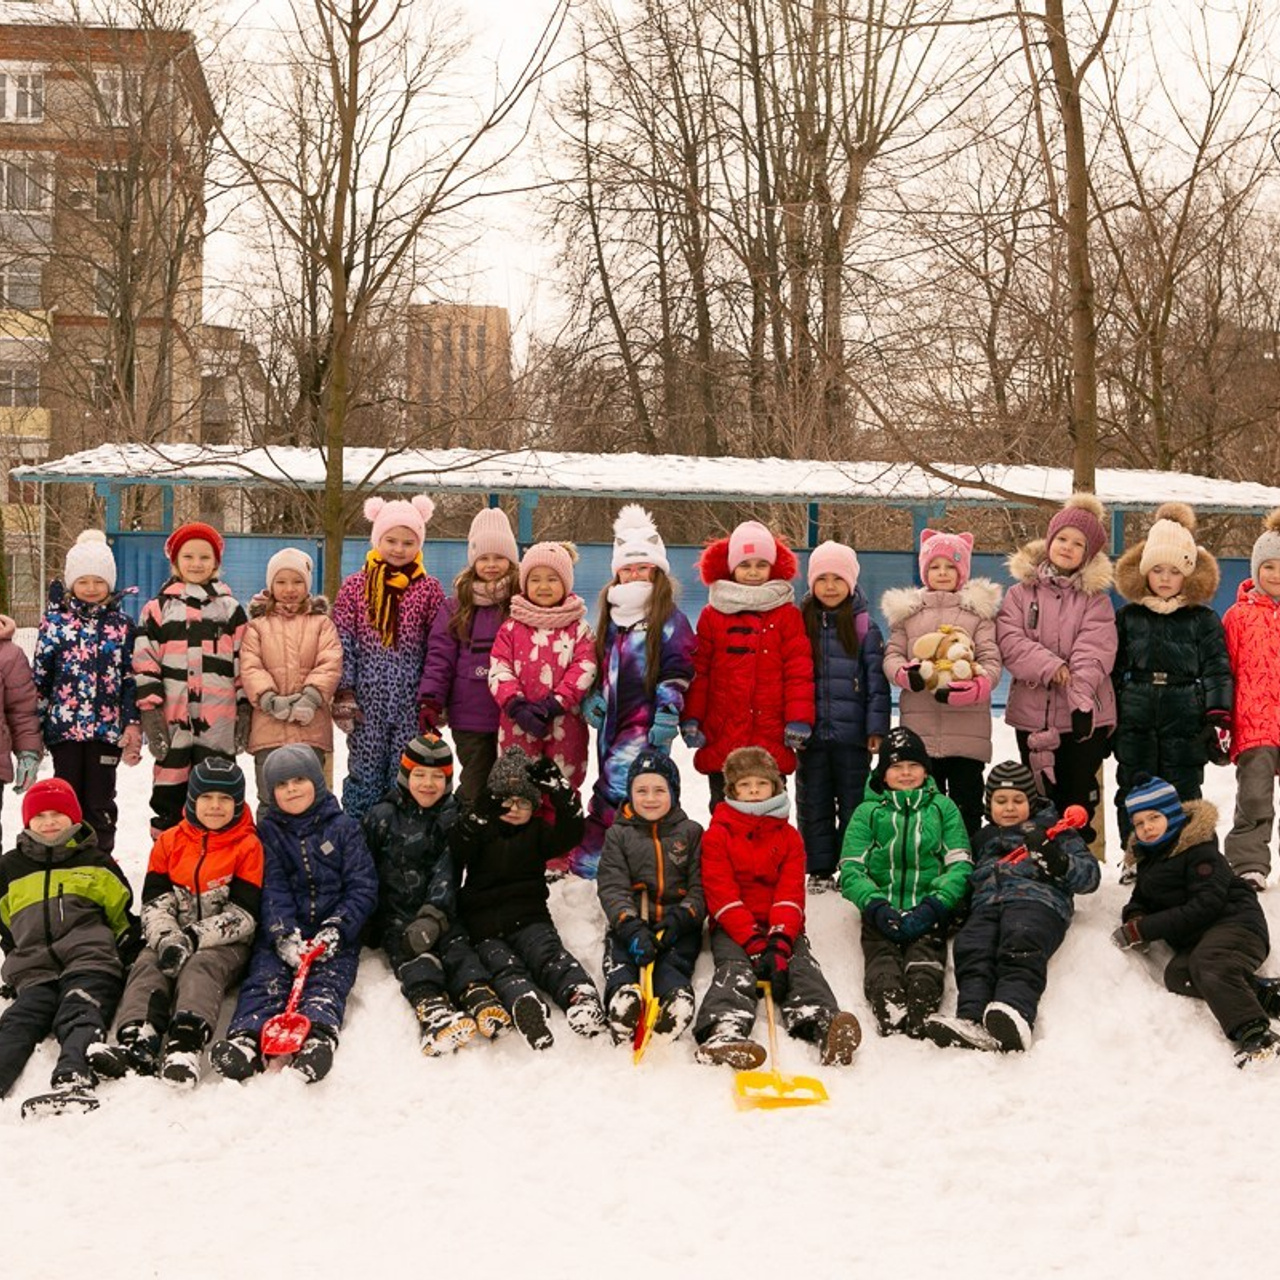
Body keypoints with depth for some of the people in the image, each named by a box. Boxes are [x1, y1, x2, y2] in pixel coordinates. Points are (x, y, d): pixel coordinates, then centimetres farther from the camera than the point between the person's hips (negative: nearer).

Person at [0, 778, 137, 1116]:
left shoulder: (95, 862, 20)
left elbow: (124, 915, 22)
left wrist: (129, 958, 9)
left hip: (90, 962, -3)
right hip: (34, 972, 3)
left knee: (80, 1017, -31)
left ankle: (73, 1079, -58)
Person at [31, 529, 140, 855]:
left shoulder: (122, 623, 4)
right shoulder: (55, 620, 3)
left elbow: (131, 677, 5)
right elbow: (39, 676, 4)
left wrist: (133, 722, -1)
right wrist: (33, 726, 2)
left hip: (107, 727, 0)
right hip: (64, 726, 0)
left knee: (100, 802, 6)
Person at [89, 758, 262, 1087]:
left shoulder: (248, 846, 1)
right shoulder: (170, 842, 13)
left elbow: (243, 914, -8)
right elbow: (154, 901, 5)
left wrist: (192, 938, -20)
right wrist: (167, 939, -17)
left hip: (223, 944, -4)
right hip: (171, 938, 4)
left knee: (199, 968, -35)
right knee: (147, 967, -27)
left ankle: (186, 1046, -62)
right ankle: (137, 1043, -53)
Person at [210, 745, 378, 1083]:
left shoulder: (343, 827, 10)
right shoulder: (267, 832, 13)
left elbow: (363, 887, 3)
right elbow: (271, 889, -1)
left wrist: (336, 929, -12)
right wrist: (283, 934, -19)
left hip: (334, 932, -1)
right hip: (281, 932, 1)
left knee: (328, 979, -27)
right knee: (265, 976, -25)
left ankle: (318, 1037, -54)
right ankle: (246, 1036, -50)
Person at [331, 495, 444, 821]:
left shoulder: (428, 589, 4)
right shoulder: (355, 586, 4)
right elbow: (342, 642, 2)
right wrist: (343, 693, -4)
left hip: (412, 699, 0)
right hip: (367, 699, 0)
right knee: (364, 770, 5)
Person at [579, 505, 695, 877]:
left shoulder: (670, 620, -3)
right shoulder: (611, 616, 17)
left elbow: (676, 673, -8)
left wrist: (666, 716, -16)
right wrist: (592, 698, 9)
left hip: (646, 721, -7)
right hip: (612, 718, 7)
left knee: (616, 786, -18)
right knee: (613, 784, 9)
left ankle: (588, 863, -17)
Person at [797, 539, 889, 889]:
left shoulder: (865, 628, 1)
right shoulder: (800, 625, 4)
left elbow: (877, 680, -1)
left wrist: (876, 729, -6)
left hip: (852, 733, -2)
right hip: (811, 732, 2)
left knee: (853, 802, 6)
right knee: (813, 804, 7)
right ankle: (820, 870, 16)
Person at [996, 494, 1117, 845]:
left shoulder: (1095, 598, 5)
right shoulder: (1020, 593, 7)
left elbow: (1094, 651, -9)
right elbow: (1010, 642, -6)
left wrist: (1081, 697, -23)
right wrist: (1050, 667, -19)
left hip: (1084, 714, -1)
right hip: (1032, 713, 1)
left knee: (1079, 798, 4)